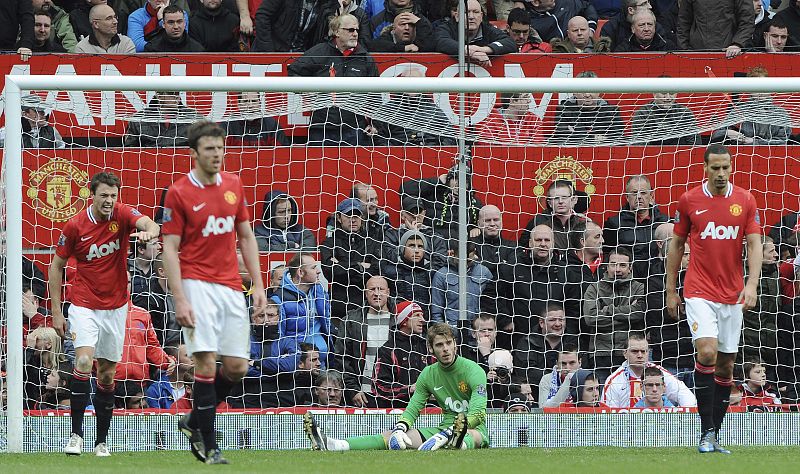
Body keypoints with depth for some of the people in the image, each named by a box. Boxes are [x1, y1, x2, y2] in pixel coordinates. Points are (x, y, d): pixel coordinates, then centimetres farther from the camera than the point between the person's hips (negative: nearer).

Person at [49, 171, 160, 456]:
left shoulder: (122, 214, -7)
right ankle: (76, 434, -18)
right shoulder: (74, 226, -9)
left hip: (116, 306, 2)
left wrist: (148, 232, -52)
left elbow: (150, 225, -26)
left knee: (107, 373, 9)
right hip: (84, 305, -2)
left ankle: (102, 441, 19)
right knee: (84, 361, -22)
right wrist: (56, 312, -2)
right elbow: (56, 267, 1)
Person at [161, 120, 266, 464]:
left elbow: (246, 237, 17)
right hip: (197, 284, -5)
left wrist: (258, 284, 9)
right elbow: (170, 249, -7)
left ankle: (194, 421, 23)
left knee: (237, 366, 1)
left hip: (231, 287, 5)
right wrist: (180, 300, -15)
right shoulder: (179, 193, -5)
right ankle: (208, 445, -6)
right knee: (206, 362, -14)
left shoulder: (233, 185, 10)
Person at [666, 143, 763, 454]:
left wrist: (751, 285, -15)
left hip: (733, 295, 2)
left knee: (726, 364, 6)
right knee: (707, 353, -20)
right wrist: (670, 291, 8)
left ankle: (714, 437, 15)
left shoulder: (745, 201, 3)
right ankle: (706, 431, -14)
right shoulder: (689, 200, 0)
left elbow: (755, 244, 0)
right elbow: (676, 244, 9)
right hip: (699, 291, -2)